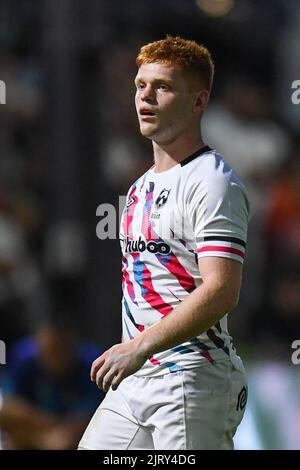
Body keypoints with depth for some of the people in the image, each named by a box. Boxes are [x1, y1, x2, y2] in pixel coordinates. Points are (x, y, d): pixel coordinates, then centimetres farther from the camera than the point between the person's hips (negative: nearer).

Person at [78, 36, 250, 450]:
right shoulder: (143, 186, 19)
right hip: (135, 382, 9)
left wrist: (139, 347, -27)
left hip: (194, 383, -9)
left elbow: (221, 292, -22)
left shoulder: (212, 181, -11)